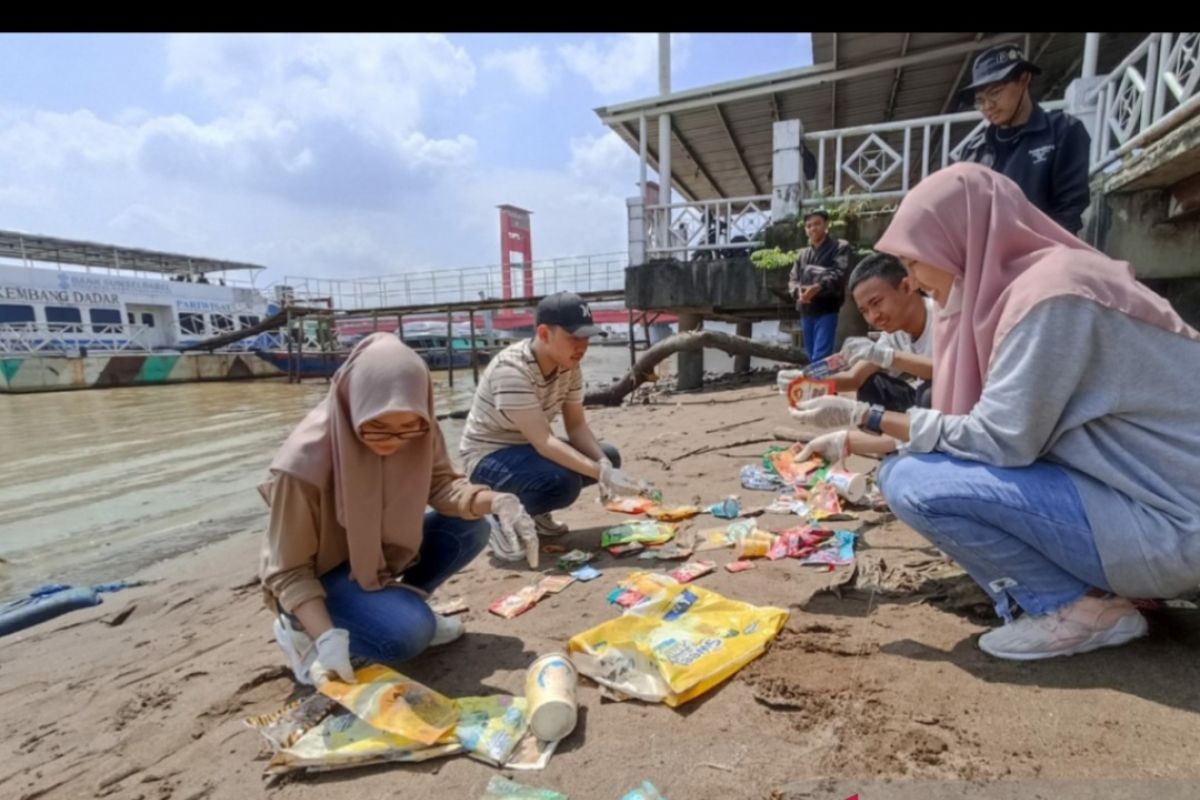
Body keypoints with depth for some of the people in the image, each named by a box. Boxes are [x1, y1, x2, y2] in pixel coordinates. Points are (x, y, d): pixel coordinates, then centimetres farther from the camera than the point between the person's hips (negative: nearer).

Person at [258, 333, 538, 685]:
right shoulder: (305, 461, -33)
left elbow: (441, 484, -11)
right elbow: (288, 571, -22)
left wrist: (495, 501, -31)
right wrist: (325, 637, -32)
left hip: (379, 554, 5)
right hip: (316, 578, -5)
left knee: (469, 528, -14)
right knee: (409, 631, -27)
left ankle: (403, 604, 5)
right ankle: (302, 629, -2)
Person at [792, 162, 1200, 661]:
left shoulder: (1051, 294, -22)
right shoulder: (1021, 285, 6)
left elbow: (999, 441, -23)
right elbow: (999, 428, 10)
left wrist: (864, 416, -16)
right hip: (1117, 488, 9)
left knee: (913, 483, -21)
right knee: (905, 462, 6)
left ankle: (1082, 608, -3)